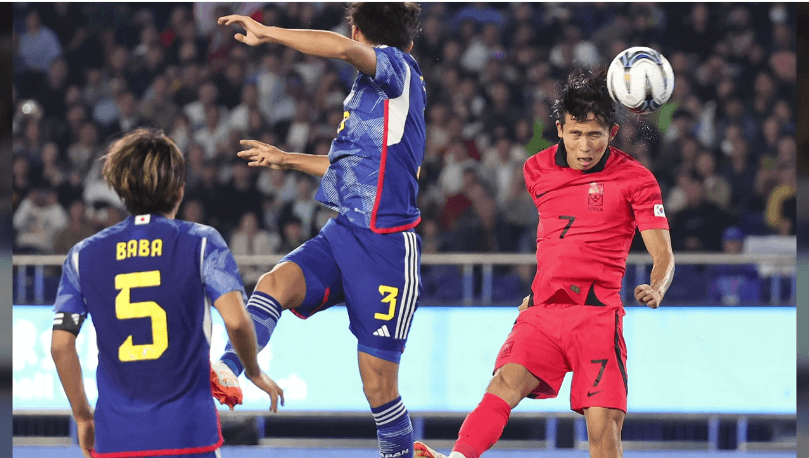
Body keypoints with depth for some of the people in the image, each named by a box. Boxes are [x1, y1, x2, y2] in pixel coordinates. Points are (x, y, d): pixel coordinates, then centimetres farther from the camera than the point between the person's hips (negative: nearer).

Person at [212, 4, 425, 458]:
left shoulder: (399, 69, -4)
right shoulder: (374, 88, 22)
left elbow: (343, 48, -26)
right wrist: (287, 160, 48)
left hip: (385, 245, -8)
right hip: (342, 233, 8)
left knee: (379, 385, -5)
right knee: (275, 283, -22)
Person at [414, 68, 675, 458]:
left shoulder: (635, 179, 0)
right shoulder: (537, 170, 11)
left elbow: (663, 255, -5)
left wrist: (655, 289, -21)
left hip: (597, 313, -2)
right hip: (543, 310, 2)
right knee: (507, 381, -25)